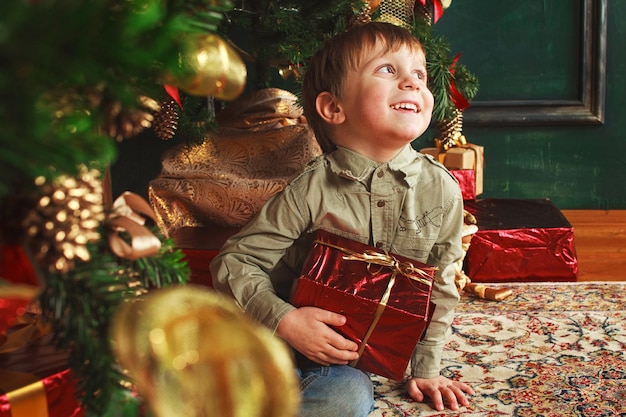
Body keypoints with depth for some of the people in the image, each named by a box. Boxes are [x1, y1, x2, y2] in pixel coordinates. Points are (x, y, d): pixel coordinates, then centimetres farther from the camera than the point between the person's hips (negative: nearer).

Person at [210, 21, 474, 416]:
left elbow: (441, 287, 4)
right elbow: (234, 262, -11)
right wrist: (284, 320, -24)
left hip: (365, 356, 2)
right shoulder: (311, 191, -16)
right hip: (302, 340, -2)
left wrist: (425, 368, 8)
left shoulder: (441, 190, -7)